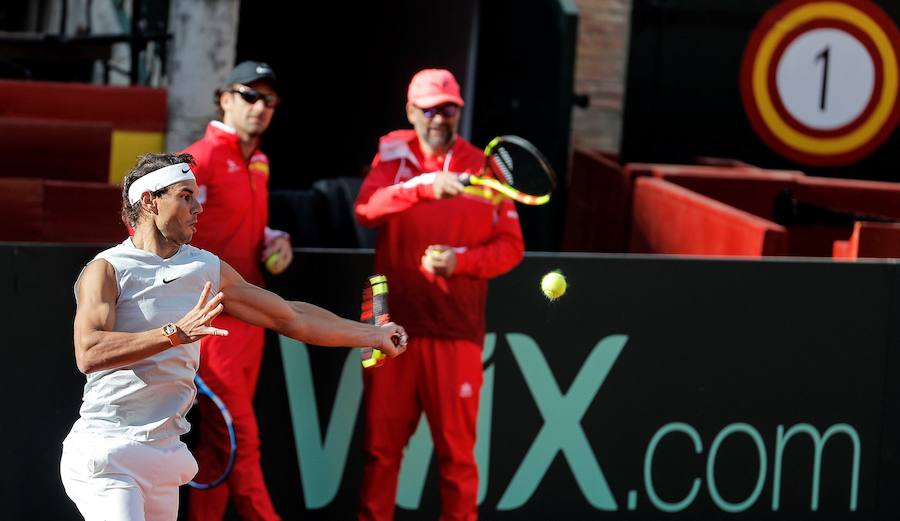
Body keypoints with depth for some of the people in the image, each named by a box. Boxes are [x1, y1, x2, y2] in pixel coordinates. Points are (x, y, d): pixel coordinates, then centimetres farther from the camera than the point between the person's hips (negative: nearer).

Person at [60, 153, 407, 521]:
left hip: (165, 453, 6)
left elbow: (291, 318, 20)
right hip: (106, 448, -6)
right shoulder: (106, 270, -6)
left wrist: (373, 335, 21)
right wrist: (175, 333, -28)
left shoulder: (208, 269, 12)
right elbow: (89, 354, -22)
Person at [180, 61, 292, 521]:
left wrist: (274, 241, 9)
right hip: (212, 321, -8)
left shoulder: (258, 163, 14)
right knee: (241, 439, -7)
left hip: (250, 319, 8)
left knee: (218, 442, 10)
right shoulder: (200, 159, -11)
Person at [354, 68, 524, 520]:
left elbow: (510, 245, 4)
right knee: (381, 443, 4)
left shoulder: (483, 168, 6)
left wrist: (460, 259, -13)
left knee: (456, 447, 1)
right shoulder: (393, 155, 7)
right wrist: (424, 186, -27)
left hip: (455, 330, -1)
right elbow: (367, 208, -12)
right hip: (393, 324, 1)